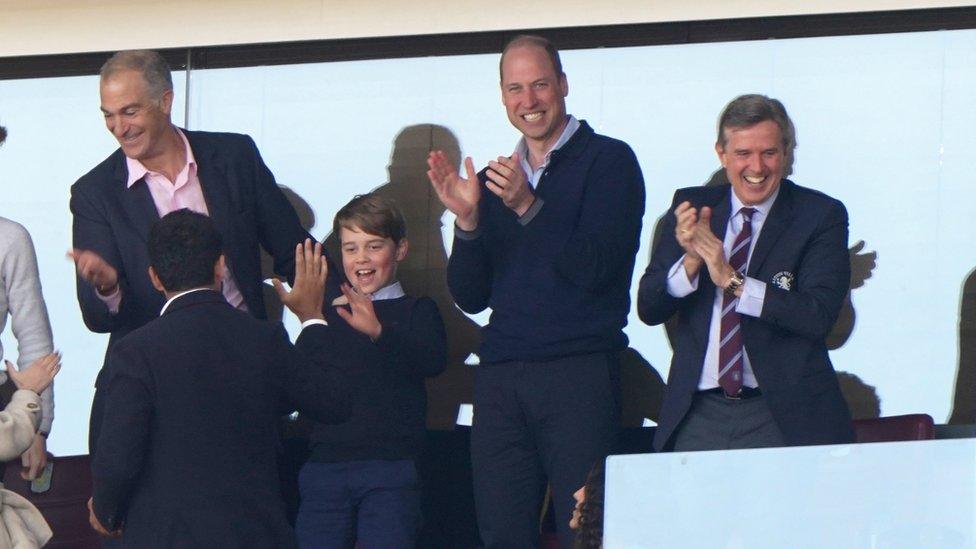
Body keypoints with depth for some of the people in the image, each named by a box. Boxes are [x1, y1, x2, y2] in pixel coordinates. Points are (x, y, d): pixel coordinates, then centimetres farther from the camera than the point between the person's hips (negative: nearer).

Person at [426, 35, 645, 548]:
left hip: (578, 372, -5)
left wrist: (529, 207, -20)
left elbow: (594, 268, -10)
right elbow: (471, 298, 13)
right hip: (500, 378, 5)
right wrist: (466, 221, -3)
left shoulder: (608, 160, 2)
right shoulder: (494, 181, 18)